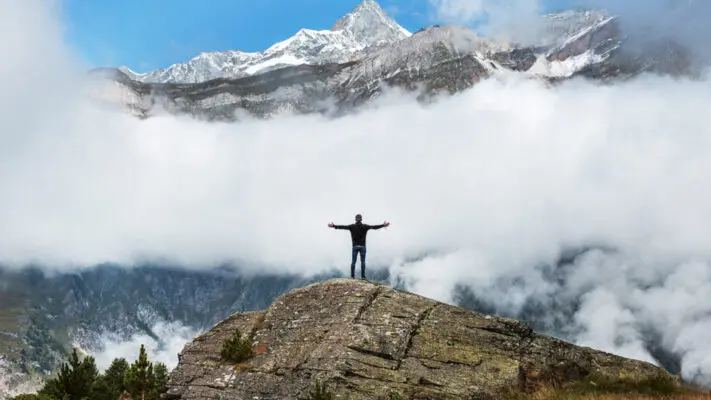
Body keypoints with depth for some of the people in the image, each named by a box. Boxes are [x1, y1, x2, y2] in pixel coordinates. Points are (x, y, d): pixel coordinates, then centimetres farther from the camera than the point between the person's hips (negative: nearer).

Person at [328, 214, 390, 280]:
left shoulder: (352, 226, -2)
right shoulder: (364, 226, -4)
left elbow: (343, 227, 2)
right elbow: (374, 227, -1)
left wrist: (334, 226, 10)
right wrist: (383, 225, 7)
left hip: (355, 246, 1)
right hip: (362, 246, -1)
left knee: (353, 262, 4)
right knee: (363, 262, 2)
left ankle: (352, 276, 1)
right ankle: (363, 276, -2)